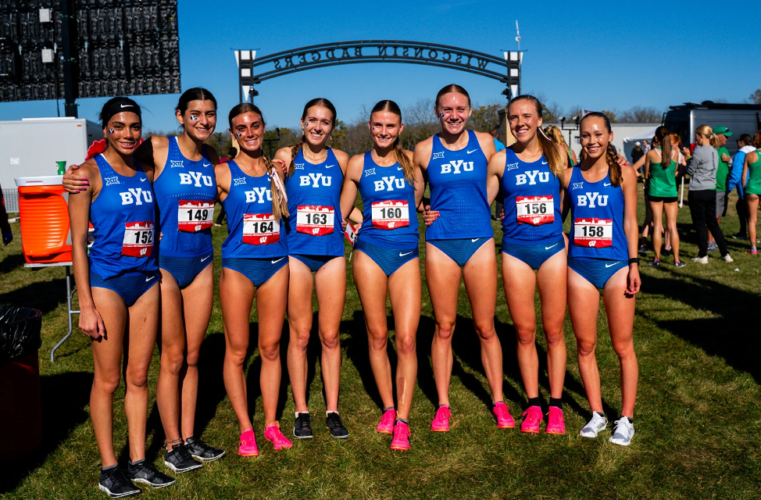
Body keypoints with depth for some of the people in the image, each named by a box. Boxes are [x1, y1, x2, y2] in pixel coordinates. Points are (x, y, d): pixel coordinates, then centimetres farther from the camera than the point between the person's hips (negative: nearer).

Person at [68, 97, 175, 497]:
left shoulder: (145, 172, 9)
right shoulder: (90, 173, -6)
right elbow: (78, 243, -8)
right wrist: (86, 305, -12)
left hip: (146, 279, 5)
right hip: (107, 280, -5)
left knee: (138, 376, 10)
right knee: (108, 379, 4)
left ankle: (138, 461, 21)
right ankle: (108, 468, 16)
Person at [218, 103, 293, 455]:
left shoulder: (276, 169, 7)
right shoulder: (223, 173, -3)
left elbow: (290, 212, 17)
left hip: (276, 263, 3)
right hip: (238, 264, -3)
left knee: (270, 348, 9)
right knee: (236, 350, 2)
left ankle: (271, 424, 21)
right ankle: (245, 429, 16)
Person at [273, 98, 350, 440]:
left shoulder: (340, 160, 7)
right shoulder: (286, 157, 2)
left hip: (332, 251, 1)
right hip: (296, 252, -1)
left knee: (330, 336, 5)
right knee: (300, 335, 3)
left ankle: (332, 411, 15)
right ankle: (301, 412, 15)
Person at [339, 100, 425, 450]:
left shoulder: (412, 161, 5)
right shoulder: (358, 164, 4)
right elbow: (342, 211, 15)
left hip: (406, 255, 0)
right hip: (369, 253, 0)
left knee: (406, 340, -7)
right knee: (377, 336, 7)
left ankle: (402, 420, 1)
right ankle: (388, 408, 23)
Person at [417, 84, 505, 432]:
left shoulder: (484, 143, 3)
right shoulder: (424, 150, 2)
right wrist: (422, 211, -1)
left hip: (479, 240, 0)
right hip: (440, 243, 0)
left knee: (485, 328, 6)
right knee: (443, 327, 7)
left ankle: (498, 402, 22)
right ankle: (442, 405, 20)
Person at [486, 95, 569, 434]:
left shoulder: (557, 152, 4)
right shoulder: (500, 160, 2)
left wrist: (565, 229, 3)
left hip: (553, 248, 0)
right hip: (516, 251, 0)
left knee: (554, 332, 5)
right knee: (524, 333, 6)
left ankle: (555, 406, 19)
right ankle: (533, 404, 20)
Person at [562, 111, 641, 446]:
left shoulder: (622, 172, 1)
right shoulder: (569, 176, 6)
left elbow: (630, 221, 1)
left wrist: (634, 264, -5)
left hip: (616, 265, -2)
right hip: (579, 266, 2)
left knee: (623, 346, 4)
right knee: (585, 346, 8)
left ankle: (626, 419, 16)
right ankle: (597, 415, 22)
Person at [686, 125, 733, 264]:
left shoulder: (699, 151, -15)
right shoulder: (714, 151, 10)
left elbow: (690, 170, -8)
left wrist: (688, 159, 9)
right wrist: (691, 157, 14)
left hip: (698, 191, -7)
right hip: (711, 190, 7)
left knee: (700, 224, 2)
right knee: (713, 223, 15)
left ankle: (703, 256, 8)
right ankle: (725, 253, 16)